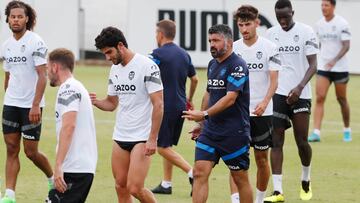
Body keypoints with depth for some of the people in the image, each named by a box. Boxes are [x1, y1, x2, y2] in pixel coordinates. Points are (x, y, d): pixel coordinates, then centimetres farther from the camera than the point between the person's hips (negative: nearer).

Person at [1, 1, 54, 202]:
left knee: (31, 152, -2)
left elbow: (42, 75, -16)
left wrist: (36, 105, -22)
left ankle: (54, 180, 23)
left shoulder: (36, 42, -11)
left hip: (31, 106, -6)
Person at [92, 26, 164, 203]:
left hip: (142, 138, -7)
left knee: (135, 188, -13)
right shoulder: (114, 69, 10)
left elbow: (158, 105, -15)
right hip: (120, 136, 7)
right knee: (121, 187, 7)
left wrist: (152, 139, -19)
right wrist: (95, 102, -4)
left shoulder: (147, 66, -13)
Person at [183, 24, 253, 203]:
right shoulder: (212, 64, 12)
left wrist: (204, 114, -26)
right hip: (210, 130, 7)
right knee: (200, 173, -5)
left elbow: (230, 98, -22)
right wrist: (201, 124, 25)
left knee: (240, 179, 4)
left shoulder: (237, 65, -13)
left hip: (234, 133, -7)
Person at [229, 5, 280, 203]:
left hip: (261, 112, -1)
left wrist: (264, 102, -24)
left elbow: (273, 81, -9)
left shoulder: (269, 48, -5)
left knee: (262, 159, 8)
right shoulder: (233, 48, 3)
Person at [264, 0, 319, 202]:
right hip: (277, 94, 3)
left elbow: (313, 65, -9)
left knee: (302, 141, -1)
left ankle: (306, 181, 26)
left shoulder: (306, 32, -5)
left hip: (300, 95, -3)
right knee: (276, 141, -3)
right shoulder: (271, 34, 7)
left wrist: (300, 87, -22)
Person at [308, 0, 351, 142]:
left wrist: (334, 60, -27)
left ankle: (347, 130, 25)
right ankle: (316, 133, -15)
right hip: (323, 67, 4)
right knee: (319, 98, -9)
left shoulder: (342, 24, -11)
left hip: (340, 67, -4)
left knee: (342, 99, 7)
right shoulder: (319, 24, 5)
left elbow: (346, 46, -15)